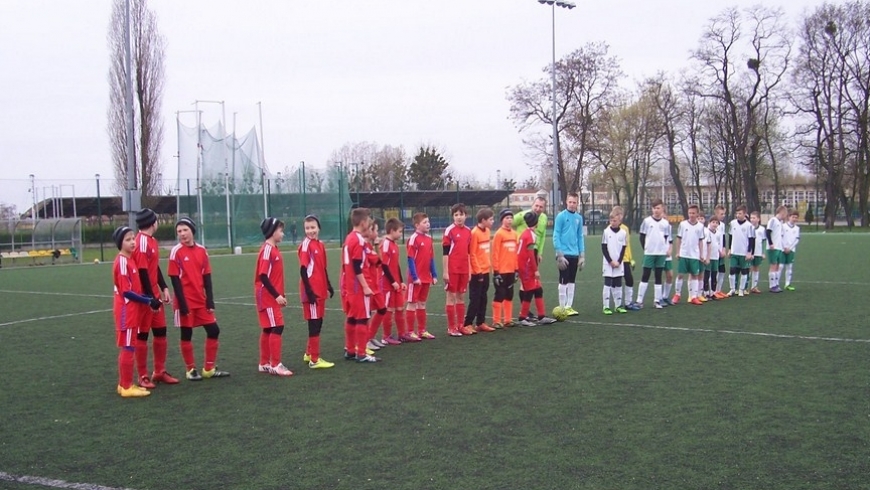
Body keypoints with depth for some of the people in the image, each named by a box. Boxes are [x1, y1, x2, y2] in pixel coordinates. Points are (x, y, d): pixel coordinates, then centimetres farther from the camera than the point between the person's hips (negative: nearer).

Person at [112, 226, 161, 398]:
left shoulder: (129, 260, 12)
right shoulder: (122, 262, -16)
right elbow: (126, 291, -19)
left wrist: (148, 299, 5)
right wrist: (148, 301, -17)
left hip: (133, 311, 9)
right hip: (126, 311, -9)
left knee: (127, 348, 14)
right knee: (128, 348, -3)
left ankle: (124, 384, 22)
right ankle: (127, 387, 3)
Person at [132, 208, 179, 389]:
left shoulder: (152, 241, 12)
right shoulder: (141, 243, -18)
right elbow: (142, 273, -20)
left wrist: (164, 288, 9)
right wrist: (151, 298, -19)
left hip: (154, 296, 9)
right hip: (145, 297, -9)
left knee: (161, 332, 14)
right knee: (142, 335, 1)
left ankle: (159, 372, 25)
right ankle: (143, 377, 10)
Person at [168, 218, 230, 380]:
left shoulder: (201, 250, 6)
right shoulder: (176, 252, -7)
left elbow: (207, 277, 8)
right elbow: (175, 279, -10)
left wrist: (210, 299, 2)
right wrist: (182, 303, -15)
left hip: (201, 300, 5)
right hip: (186, 301, -5)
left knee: (213, 330, 5)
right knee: (186, 335, 3)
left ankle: (209, 369, 16)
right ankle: (191, 370, 16)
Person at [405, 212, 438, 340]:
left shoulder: (429, 238, 8)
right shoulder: (413, 239, -13)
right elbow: (410, 260, -15)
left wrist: (434, 275, 9)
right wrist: (414, 277, -18)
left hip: (426, 278, 7)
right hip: (416, 279, -7)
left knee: (422, 304, 14)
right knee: (412, 304, 0)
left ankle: (422, 331, 22)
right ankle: (410, 332, 6)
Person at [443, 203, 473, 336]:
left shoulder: (468, 231, 9)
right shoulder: (450, 230, -8)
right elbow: (445, 252, -9)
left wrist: (470, 270, 13)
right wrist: (445, 272, -13)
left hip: (464, 270, 5)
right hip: (452, 269, -5)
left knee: (461, 297, 11)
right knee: (451, 297, 0)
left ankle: (461, 326, 18)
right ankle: (451, 328, 6)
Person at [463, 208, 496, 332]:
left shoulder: (487, 231, 9)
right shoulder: (475, 233, -16)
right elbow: (472, 254, -16)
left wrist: (489, 264, 11)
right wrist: (478, 271, -15)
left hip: (486, 271, 8)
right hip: (477, 272, -8)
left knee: (483, 299, 12)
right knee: (475, 299, -4)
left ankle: (480, 323, 19)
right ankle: (467, 324, 1)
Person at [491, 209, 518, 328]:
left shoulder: (514, 234, 9)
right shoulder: (499, 234, -10)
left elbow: (515, 252, 14)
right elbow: (495, 254, -12)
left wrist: (516, 269, 12)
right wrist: (496, 271, -14)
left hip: (511, 270, 7)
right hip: (501, 271, -7)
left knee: (509, 295, 12)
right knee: (499, 295, -2)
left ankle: (508, 319, 21)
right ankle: (496, 321, 4)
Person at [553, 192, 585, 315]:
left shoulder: (579, 218, 9)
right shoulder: (561, 216, -6)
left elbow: (580, 237, 14)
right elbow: (556, 236, -8)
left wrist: (582, 255, 9)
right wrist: (559, 254, -13)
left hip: (574, 255, 5)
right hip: (564, 254, -5)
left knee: (571, 281, 10)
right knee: (563, 281, -1)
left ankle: (569, 306, 17)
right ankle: (562, 307, 5)